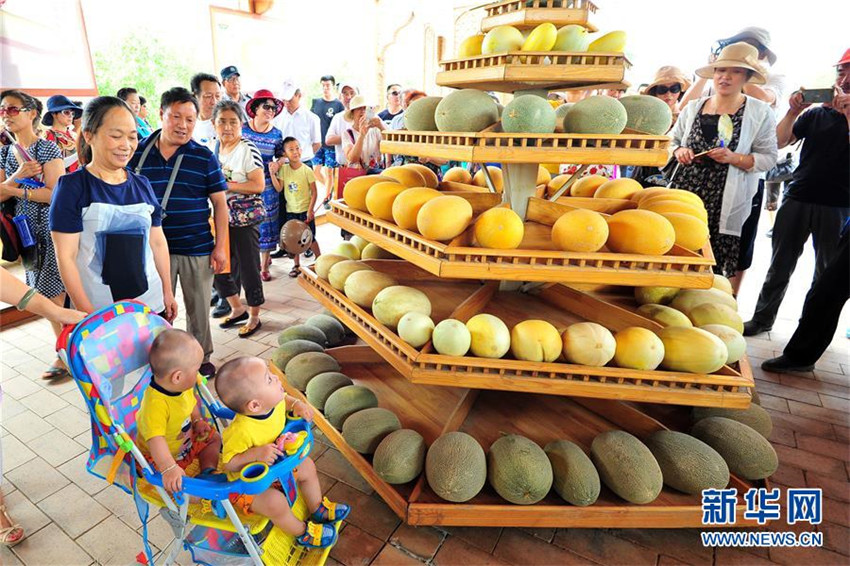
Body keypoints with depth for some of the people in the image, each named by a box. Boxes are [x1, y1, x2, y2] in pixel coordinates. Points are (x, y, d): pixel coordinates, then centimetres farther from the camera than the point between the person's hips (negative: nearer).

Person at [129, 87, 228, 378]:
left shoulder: (204, 157, -3)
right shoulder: (138, 154, 1)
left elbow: (219, 203, -1)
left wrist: (220, 246, -6)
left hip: (197, 249, -1)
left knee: (198, 308, 11)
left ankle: (201, 358, 30)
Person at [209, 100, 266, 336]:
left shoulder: (248, 149, -11)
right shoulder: (212, 148, 9)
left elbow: (259, 185, -17)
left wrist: (226, 184, -20)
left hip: (245, 217, -7)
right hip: (221, 217, 7)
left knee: (248, 268, 1)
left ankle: (254, 317, 19)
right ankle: (237, 309, 31)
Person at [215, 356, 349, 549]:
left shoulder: (274, 401, -19)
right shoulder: (241, 431, -41)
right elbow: (229, 463, -33)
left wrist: (296, 404, -13)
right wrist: (256, 454, -45)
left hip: (274, 464, 8)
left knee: (307, 466, 11)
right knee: (275, 502, -26)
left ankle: (318, 509, 35)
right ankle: (303, 533, 5)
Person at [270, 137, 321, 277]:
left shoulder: (306, 170, -10)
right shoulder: (283, 169, -1)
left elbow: (314, 192, -8)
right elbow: (279, 188, -7)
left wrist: (310, 210, -13)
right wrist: (272, 173, -17)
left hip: (305, 210, -3)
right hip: (291, 210, 3)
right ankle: (297, 265, 24)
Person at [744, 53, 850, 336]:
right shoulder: (815, 114, 11)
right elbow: (779, 142, 4)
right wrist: (793, 112, -8)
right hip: (798, 198, 2)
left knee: (827, 271, 6)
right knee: (780, 264, 7)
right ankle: (763, 317, 16)